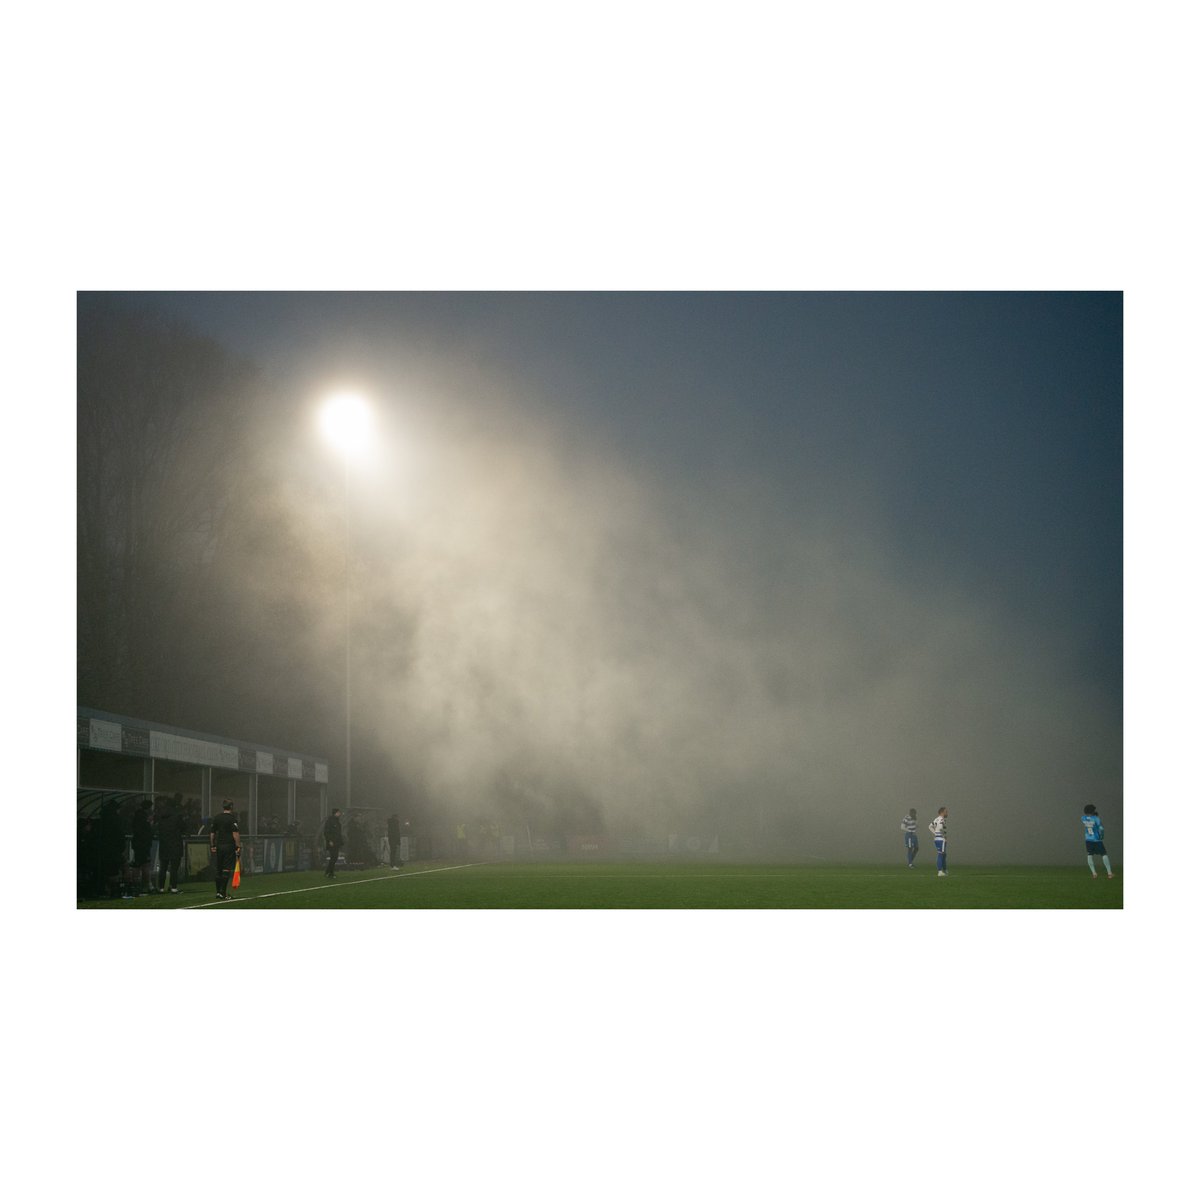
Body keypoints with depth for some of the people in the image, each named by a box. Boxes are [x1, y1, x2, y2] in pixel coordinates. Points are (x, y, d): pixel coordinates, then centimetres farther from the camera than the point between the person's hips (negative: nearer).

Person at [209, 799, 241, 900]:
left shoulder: (216, 818, 9)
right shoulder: (232, 819, -8)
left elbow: (212, 833, 9)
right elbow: (236, 834, -13)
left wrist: (212, 846, 14)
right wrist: (238, 847, -11)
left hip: (218, 846, 5)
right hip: (229, 846, -5)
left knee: (217, 870, 12)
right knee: (226, 869, -3)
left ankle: (218, 892, 15)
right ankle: (223, 893, -6)